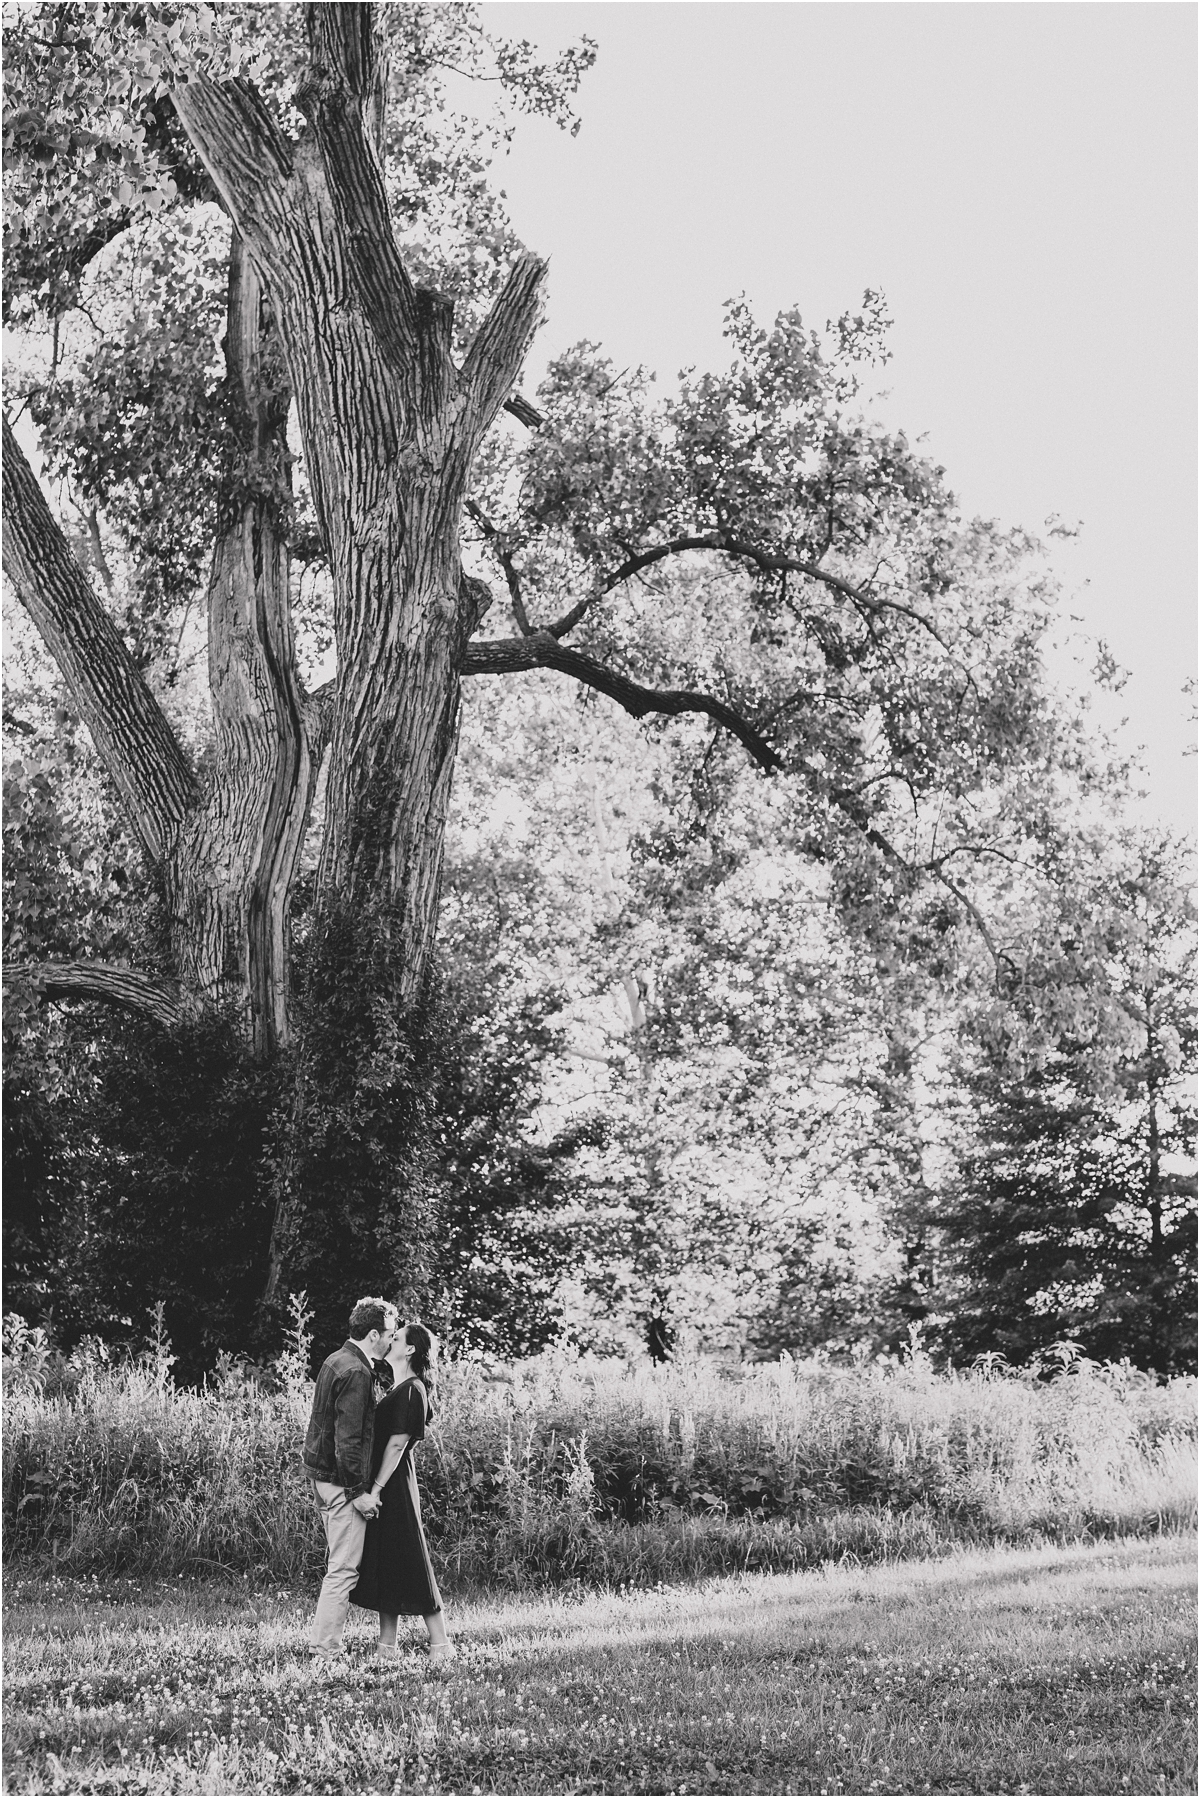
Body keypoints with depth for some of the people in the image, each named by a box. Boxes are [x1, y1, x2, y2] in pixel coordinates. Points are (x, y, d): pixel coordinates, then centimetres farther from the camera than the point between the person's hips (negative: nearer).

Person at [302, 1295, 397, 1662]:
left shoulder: (335, 1360, 12)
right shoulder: (355, 1373, -19)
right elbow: (348, 1439, -23)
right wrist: (358, 1491, -19)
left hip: (322, 1474, 10)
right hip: (341, 1481, -10)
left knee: (338, 1565, 17)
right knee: (343, 1569, -4)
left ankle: (321, 1643, 22)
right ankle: (325, 1651, -1)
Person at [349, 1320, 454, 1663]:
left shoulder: (411, 1391, -16)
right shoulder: (401, 1389, 13)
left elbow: (397, 1445, -19)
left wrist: (377, 1489, -20)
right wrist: (375, 1487, 15)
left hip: (394, 1485, -10)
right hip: (387, 1485, 10)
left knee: (407, 1563, -5)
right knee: (382, 1563, 11)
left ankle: (440, 1643, 1)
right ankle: (386, 1645, 17)